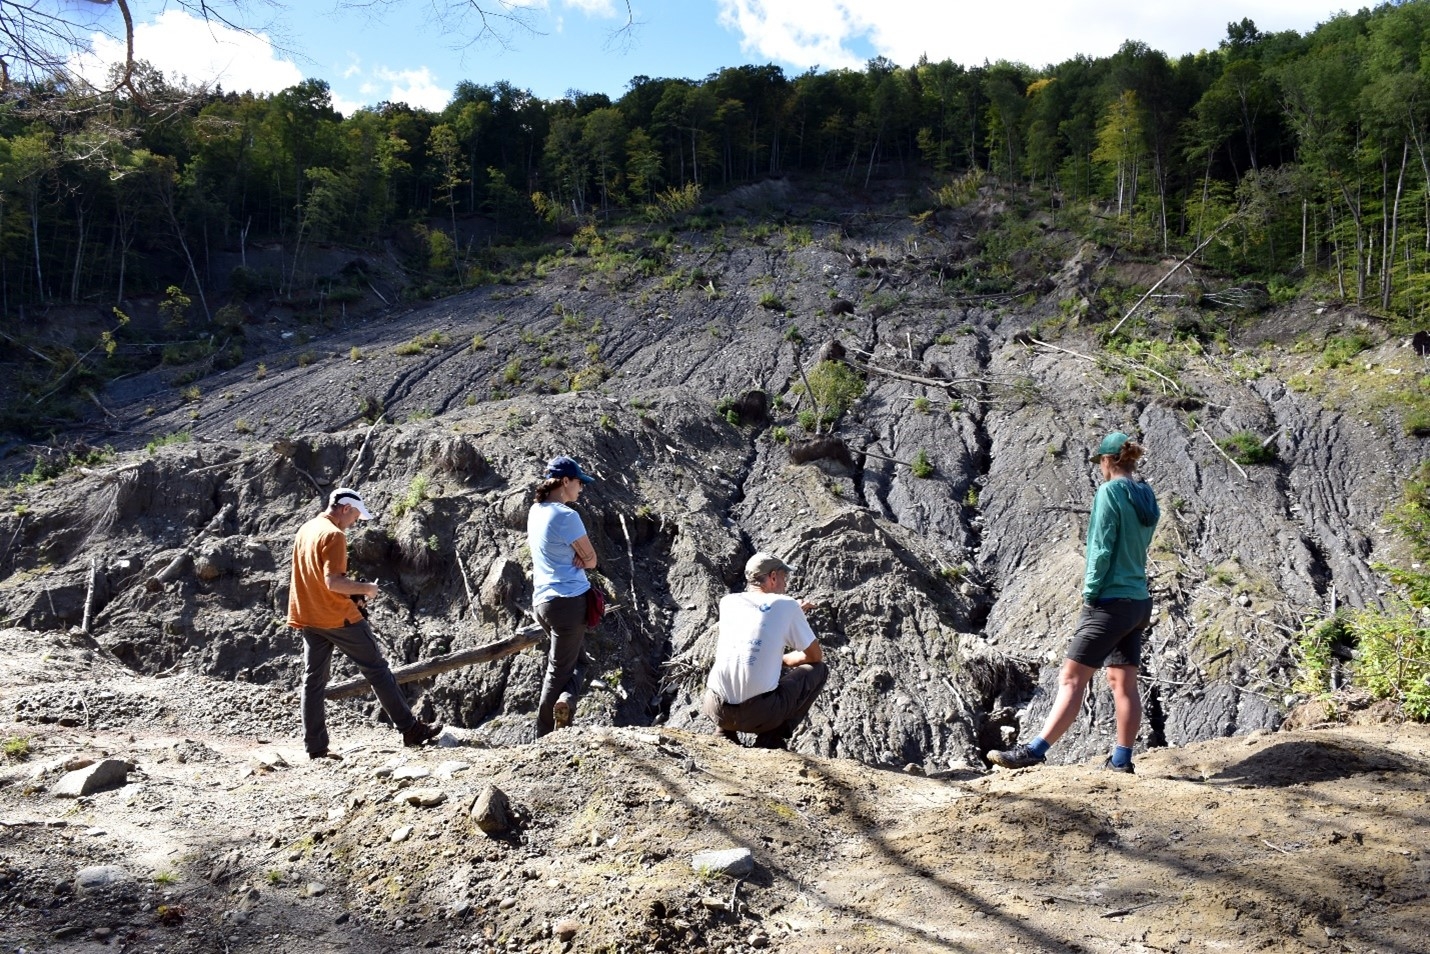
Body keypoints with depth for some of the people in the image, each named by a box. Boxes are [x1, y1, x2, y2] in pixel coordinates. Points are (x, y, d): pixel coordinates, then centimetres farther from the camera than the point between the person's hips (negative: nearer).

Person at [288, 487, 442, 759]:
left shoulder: (305, 529, 12)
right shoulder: (334, 535, -16)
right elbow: (333, 581, -24)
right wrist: (365, 588, -10)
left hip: (308, 618, 8)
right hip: (338, 618, -8)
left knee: (313, 680, 8)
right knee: (377, 670, 0)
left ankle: (315, 747, 8)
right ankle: (411, 729, 6)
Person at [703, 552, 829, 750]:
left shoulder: (727, 602, 11)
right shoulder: (786, 605, -1)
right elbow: (816, 656, 9)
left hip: (717, 709, 5)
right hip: (759, 714, -5)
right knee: (819, 669, 17)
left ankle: (725, 734, 20)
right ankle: (772, 739, 8)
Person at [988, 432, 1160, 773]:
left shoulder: (1110, 491, -12)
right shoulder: (1147, 497, 12)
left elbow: (1102, 549, -16)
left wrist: (1090, 592, -8)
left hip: (1111, 602, -8)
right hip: (1138, 602, 8)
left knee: (1072, 678, -9)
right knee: (1124, 682, 11)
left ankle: (1034, 751, -9)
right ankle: (1121, 760, 16)